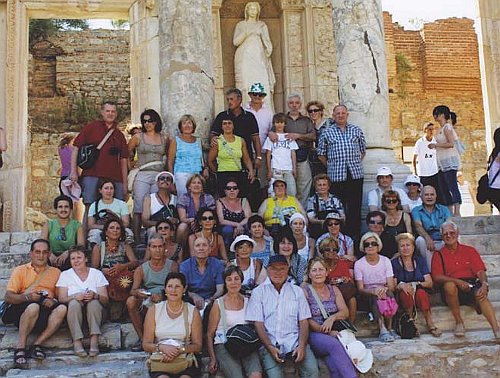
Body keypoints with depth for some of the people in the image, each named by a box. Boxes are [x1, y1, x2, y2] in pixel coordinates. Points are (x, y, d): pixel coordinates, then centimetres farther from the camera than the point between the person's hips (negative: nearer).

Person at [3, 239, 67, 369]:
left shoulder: (55, 272, 22)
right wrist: (27, 297, -15)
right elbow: (8, 296, 4)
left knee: (62, 308, -31)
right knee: (34, 307, -37)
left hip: (47, 310, 2)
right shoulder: (20, 270, 16)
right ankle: (20, 347, -26)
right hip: (23, 309, -2)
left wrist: (54, 301, -12)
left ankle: (37, 344, -27)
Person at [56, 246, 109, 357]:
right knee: (74, 303, -32)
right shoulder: (65, 275, 11)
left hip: (94, 310, 0)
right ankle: (77, 342, -38)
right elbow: (61, 298, -1)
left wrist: (95, 295, -20)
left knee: (94, 302, -32)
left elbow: (105, 300, 2)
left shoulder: (97, 274, 10)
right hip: (73, 311, 0)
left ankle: (94, 341, -38)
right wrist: (74, 296, -22)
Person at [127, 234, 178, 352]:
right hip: (146, 304, 2)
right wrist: (137, 292, -25)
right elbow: (133, 290, 0)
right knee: (131, 301, -26)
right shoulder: (141, 269, 10)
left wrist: (161, 295, -22)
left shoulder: (172, 266, 6)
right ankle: (142, 338, -16)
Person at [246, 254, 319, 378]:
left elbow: (304, 322, 9)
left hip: (294, 341, 2)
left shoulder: (297, 291, 15)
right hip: (269, 343, -1)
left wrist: (302, 346, -8)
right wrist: (270, 347, -12)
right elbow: (258, 324, 2)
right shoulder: (258, 292, 9)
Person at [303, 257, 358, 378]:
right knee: (334, 345, -35)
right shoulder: (305, 291, 4)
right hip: (314, 335, -3)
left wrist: (332, 318, -14)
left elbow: (345, 312, 9)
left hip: (334, 332, 3)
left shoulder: (334, 290, 18)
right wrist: (327, 332, -16)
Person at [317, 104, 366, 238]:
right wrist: (331, 166, 5)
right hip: (336, 176, -2)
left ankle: (354, 235, 10)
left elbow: (363, 150, 17)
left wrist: (356, 164, 11)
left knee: (355, 207, 3)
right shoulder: (327, 133, 5)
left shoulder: (357, 130, 11)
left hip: (356, 174, 2)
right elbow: (321, 154, 9)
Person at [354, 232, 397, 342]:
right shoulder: (359, 264, -1)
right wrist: (373, 291, -29)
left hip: (384, 291, 2)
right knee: (375, 297, -35)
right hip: (368, 296, -1)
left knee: (388, 294, -33)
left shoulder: (385, 261, 4)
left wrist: (385, 289, -27)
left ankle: (389, 328, -29)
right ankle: (383, 329, -43)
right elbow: (360, 289, -8)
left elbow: (392, 286, -3)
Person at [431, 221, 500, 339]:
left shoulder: (469, 250, 17)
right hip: (453, 290, -1)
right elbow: (437, 277, -4)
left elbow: (480, 271, 7)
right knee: (449, 285, -35)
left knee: (481, 295, -32)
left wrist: (484, 284, -16)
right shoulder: (439, 255, 11)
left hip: (471, 285, 1)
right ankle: (459, 322, -19)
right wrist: (457, 281, -19)